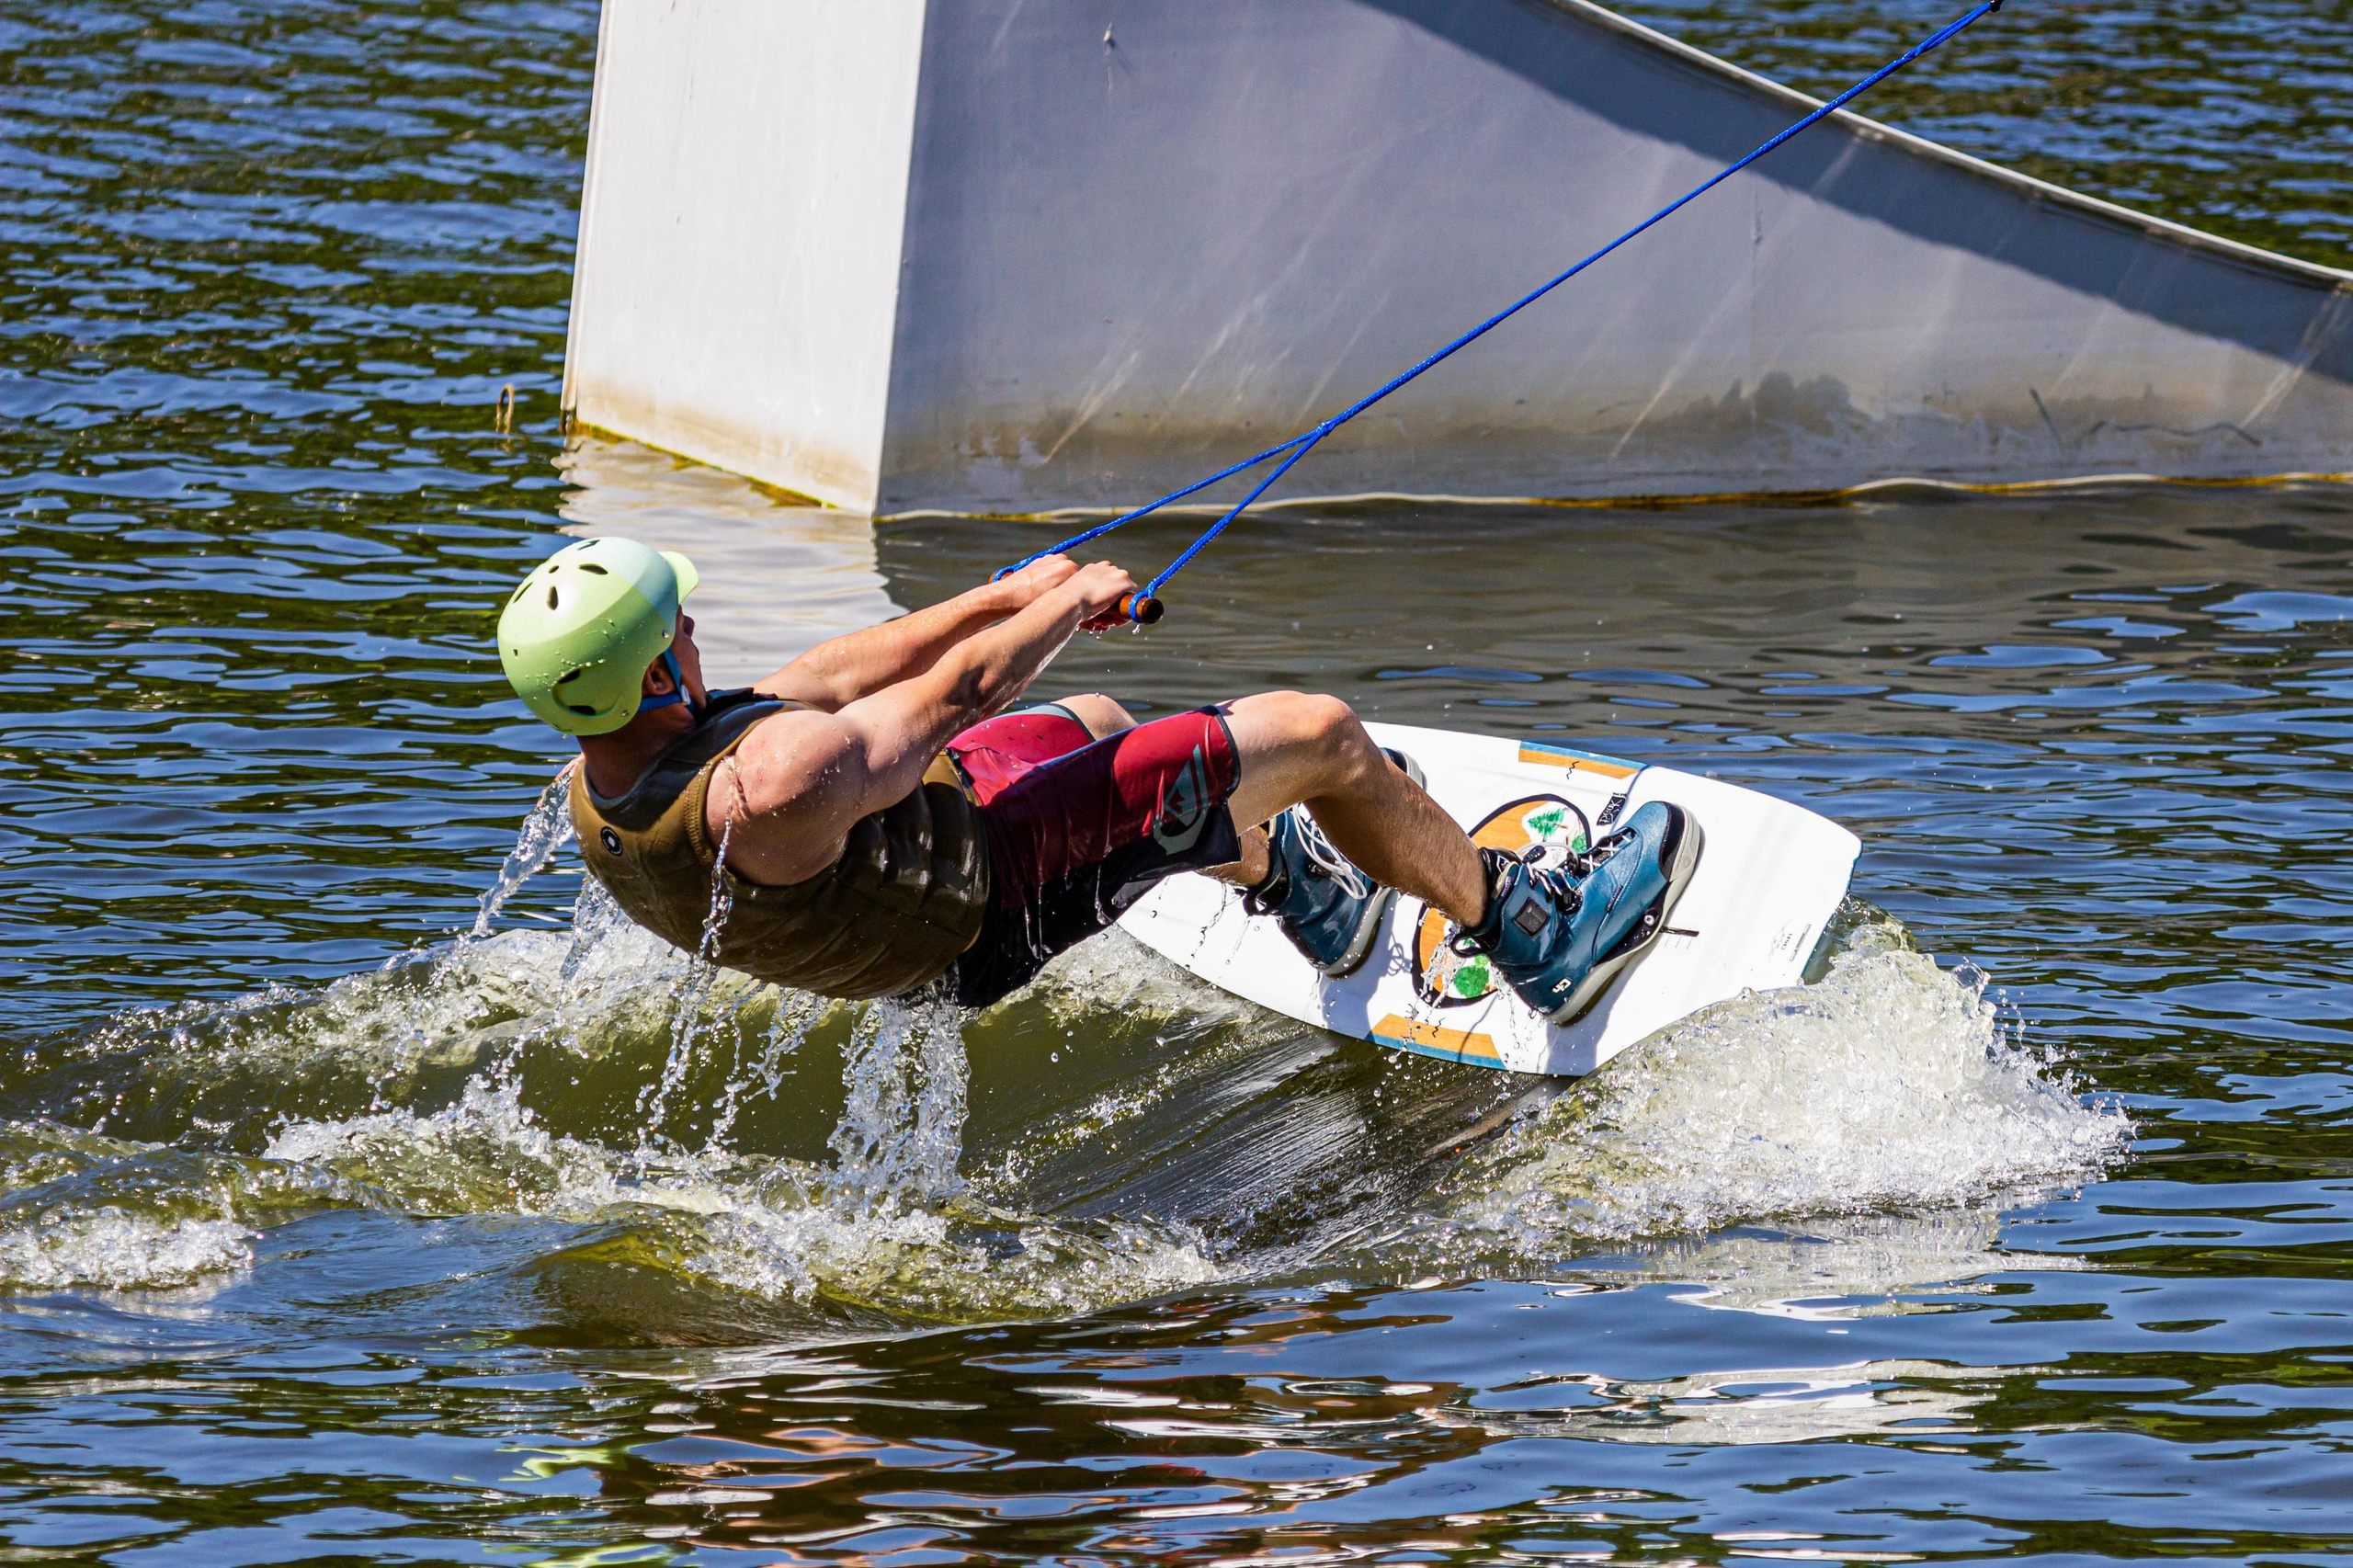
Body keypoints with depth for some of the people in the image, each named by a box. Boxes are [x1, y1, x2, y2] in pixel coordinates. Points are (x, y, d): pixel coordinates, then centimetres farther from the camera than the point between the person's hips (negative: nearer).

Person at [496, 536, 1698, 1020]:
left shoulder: (604, 791, -16)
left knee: (1095, 725, 35)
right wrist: (1066, 609, -7)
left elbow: (827, 677, -7)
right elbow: (951, 697, -26)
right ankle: (1532, 935, 23)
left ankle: (1294, 882, 60)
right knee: (1317, 733, 2)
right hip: (994, 906, -9)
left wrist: (1010, 597, 0)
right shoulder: (777, 784, -44)